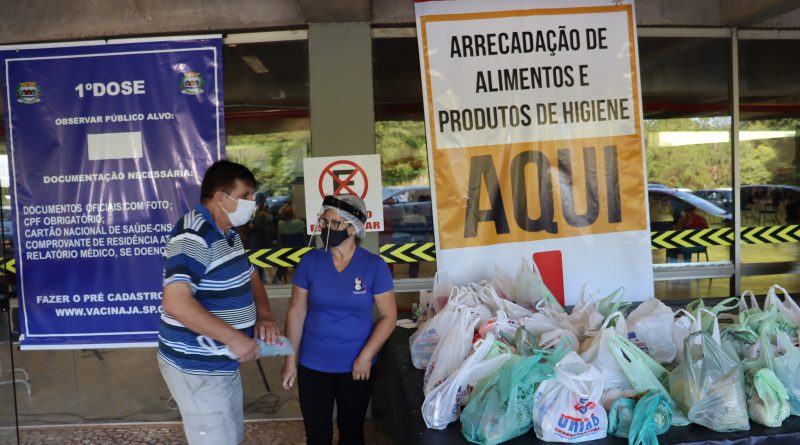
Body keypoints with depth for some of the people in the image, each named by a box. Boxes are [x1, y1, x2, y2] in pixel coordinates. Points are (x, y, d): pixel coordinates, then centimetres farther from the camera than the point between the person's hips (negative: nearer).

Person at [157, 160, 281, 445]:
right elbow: (175, 302, -34)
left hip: (223, 363, 10)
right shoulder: (193, 237, -24)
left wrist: (264, 314, -2)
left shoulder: (229, 233, 8)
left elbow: (249, 275, 18)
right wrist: (234, 338, -30)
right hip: (196, 367, -10)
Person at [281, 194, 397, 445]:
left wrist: (366, 356, -14)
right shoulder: (310, 261, -5)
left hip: (356, 367, 0)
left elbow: (388, 316, -7)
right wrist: (291, 359, -2)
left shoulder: (374, 265, -9)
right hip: (313, 366, 1)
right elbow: (296, 313, -1)